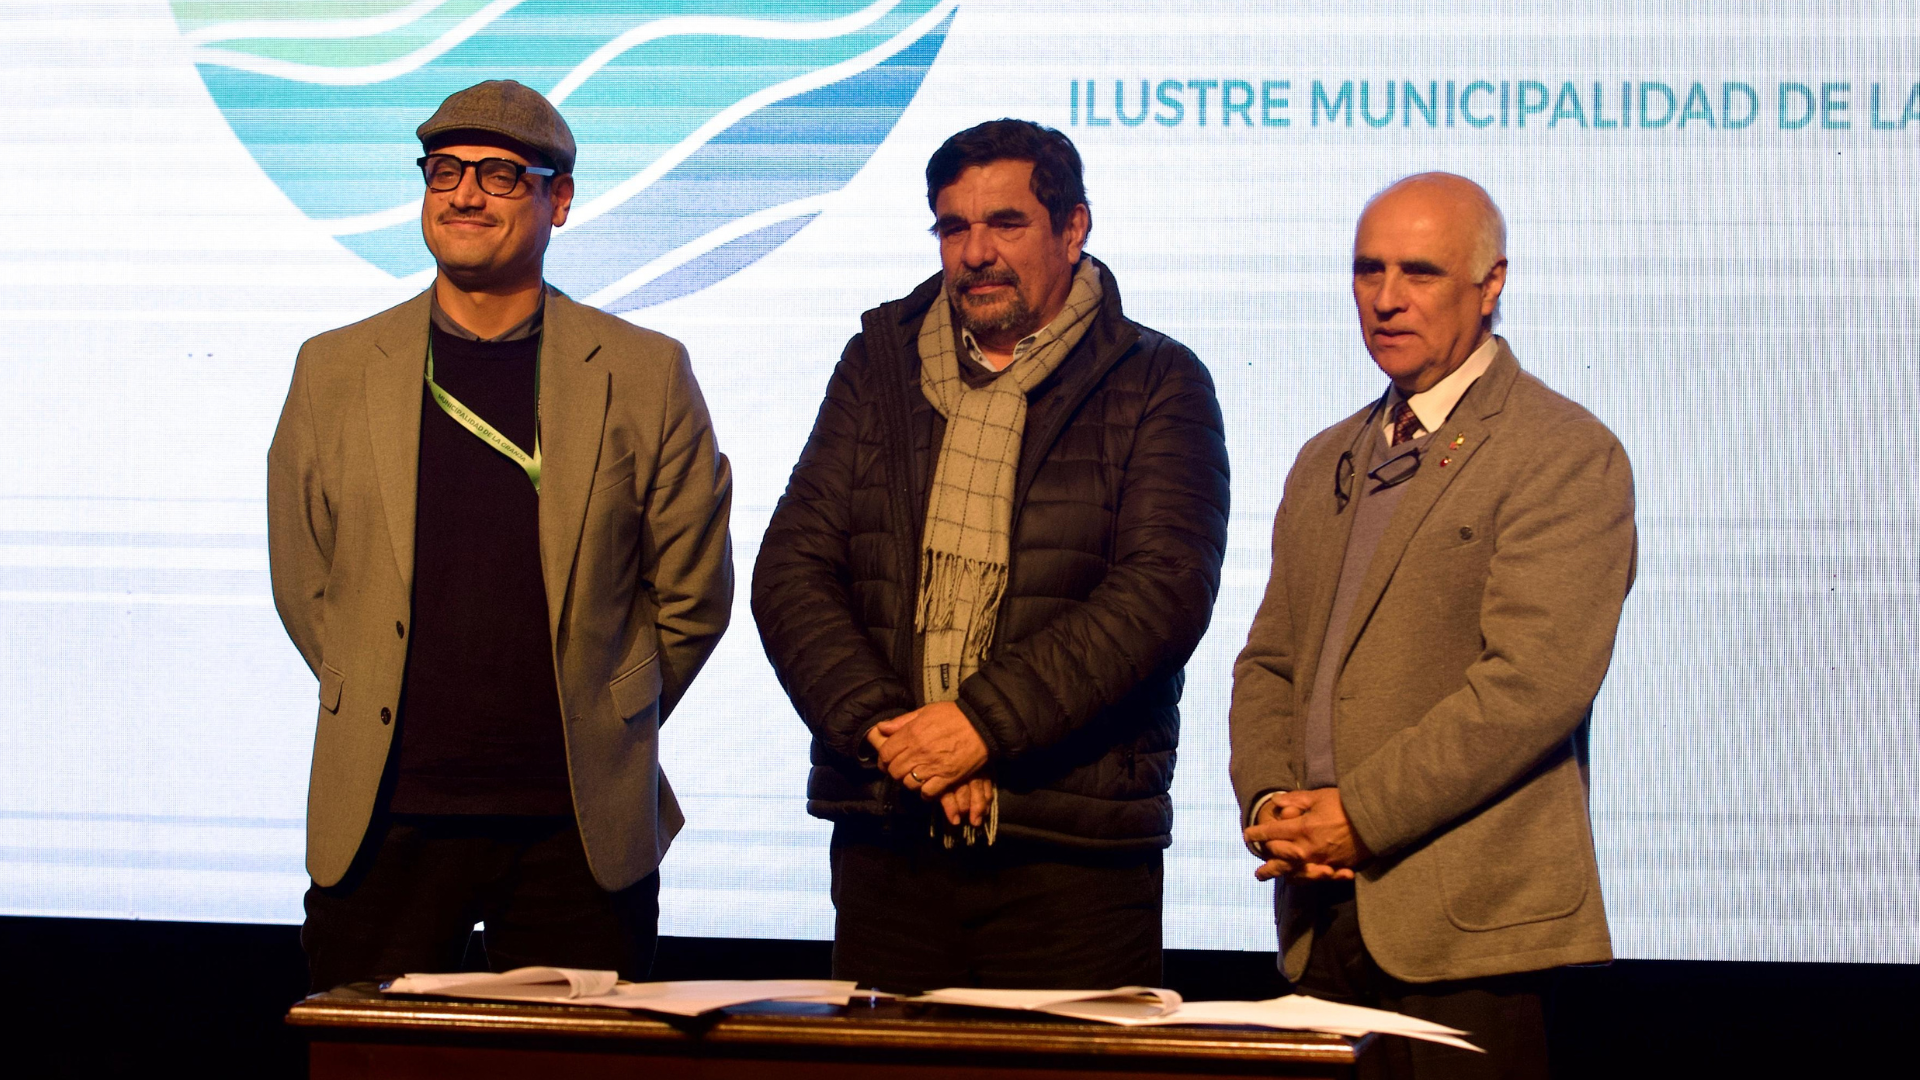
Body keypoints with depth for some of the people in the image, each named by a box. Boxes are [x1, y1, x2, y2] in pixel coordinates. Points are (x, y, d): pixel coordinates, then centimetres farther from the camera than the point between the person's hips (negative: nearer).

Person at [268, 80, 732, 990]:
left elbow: (692, 593, 8)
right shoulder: (334, 371, 6)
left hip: (579, 828, -1)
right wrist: (395, 712, 12)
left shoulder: (646, 376, 2)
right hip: (384, 818, 1)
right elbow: (302, 582, 14)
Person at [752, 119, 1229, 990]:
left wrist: (986, 720, -17)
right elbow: (791, 568, 7)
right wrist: (882, 726, -10)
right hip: (888, 840, 3)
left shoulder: (1157, 387, 3)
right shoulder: (880, 362, 14)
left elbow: (1162, 591, -9)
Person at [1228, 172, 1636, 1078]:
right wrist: (1270, 800, -1)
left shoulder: (1567, 455, -5)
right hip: (1323, 915, 6)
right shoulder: (1327, 464, 21)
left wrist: (1360, 815, -15)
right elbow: (1269, 663, 20)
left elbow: (1535, 681, -15)